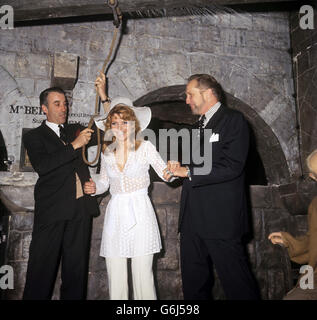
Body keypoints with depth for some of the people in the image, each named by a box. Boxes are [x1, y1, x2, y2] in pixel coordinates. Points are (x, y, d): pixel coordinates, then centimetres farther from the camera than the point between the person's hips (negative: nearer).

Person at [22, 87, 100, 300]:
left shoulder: (75, 130, 19)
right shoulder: (34, 136, 5)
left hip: (80, 208, 4)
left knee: (77, 266, 10)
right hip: (52, 209, -4)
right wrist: (74, 145, -17)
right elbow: (41, 166, -12)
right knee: (43, 266, 0)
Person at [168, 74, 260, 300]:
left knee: (237, 283, 1)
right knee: (193, 283, 15)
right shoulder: (199, 125, 21)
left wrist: (188, 172, -13)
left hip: (221, 220, -8)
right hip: (193, 219, 8)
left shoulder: (233, 120, -5)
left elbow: (231, 167, -17)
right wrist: (179, 169, 6)